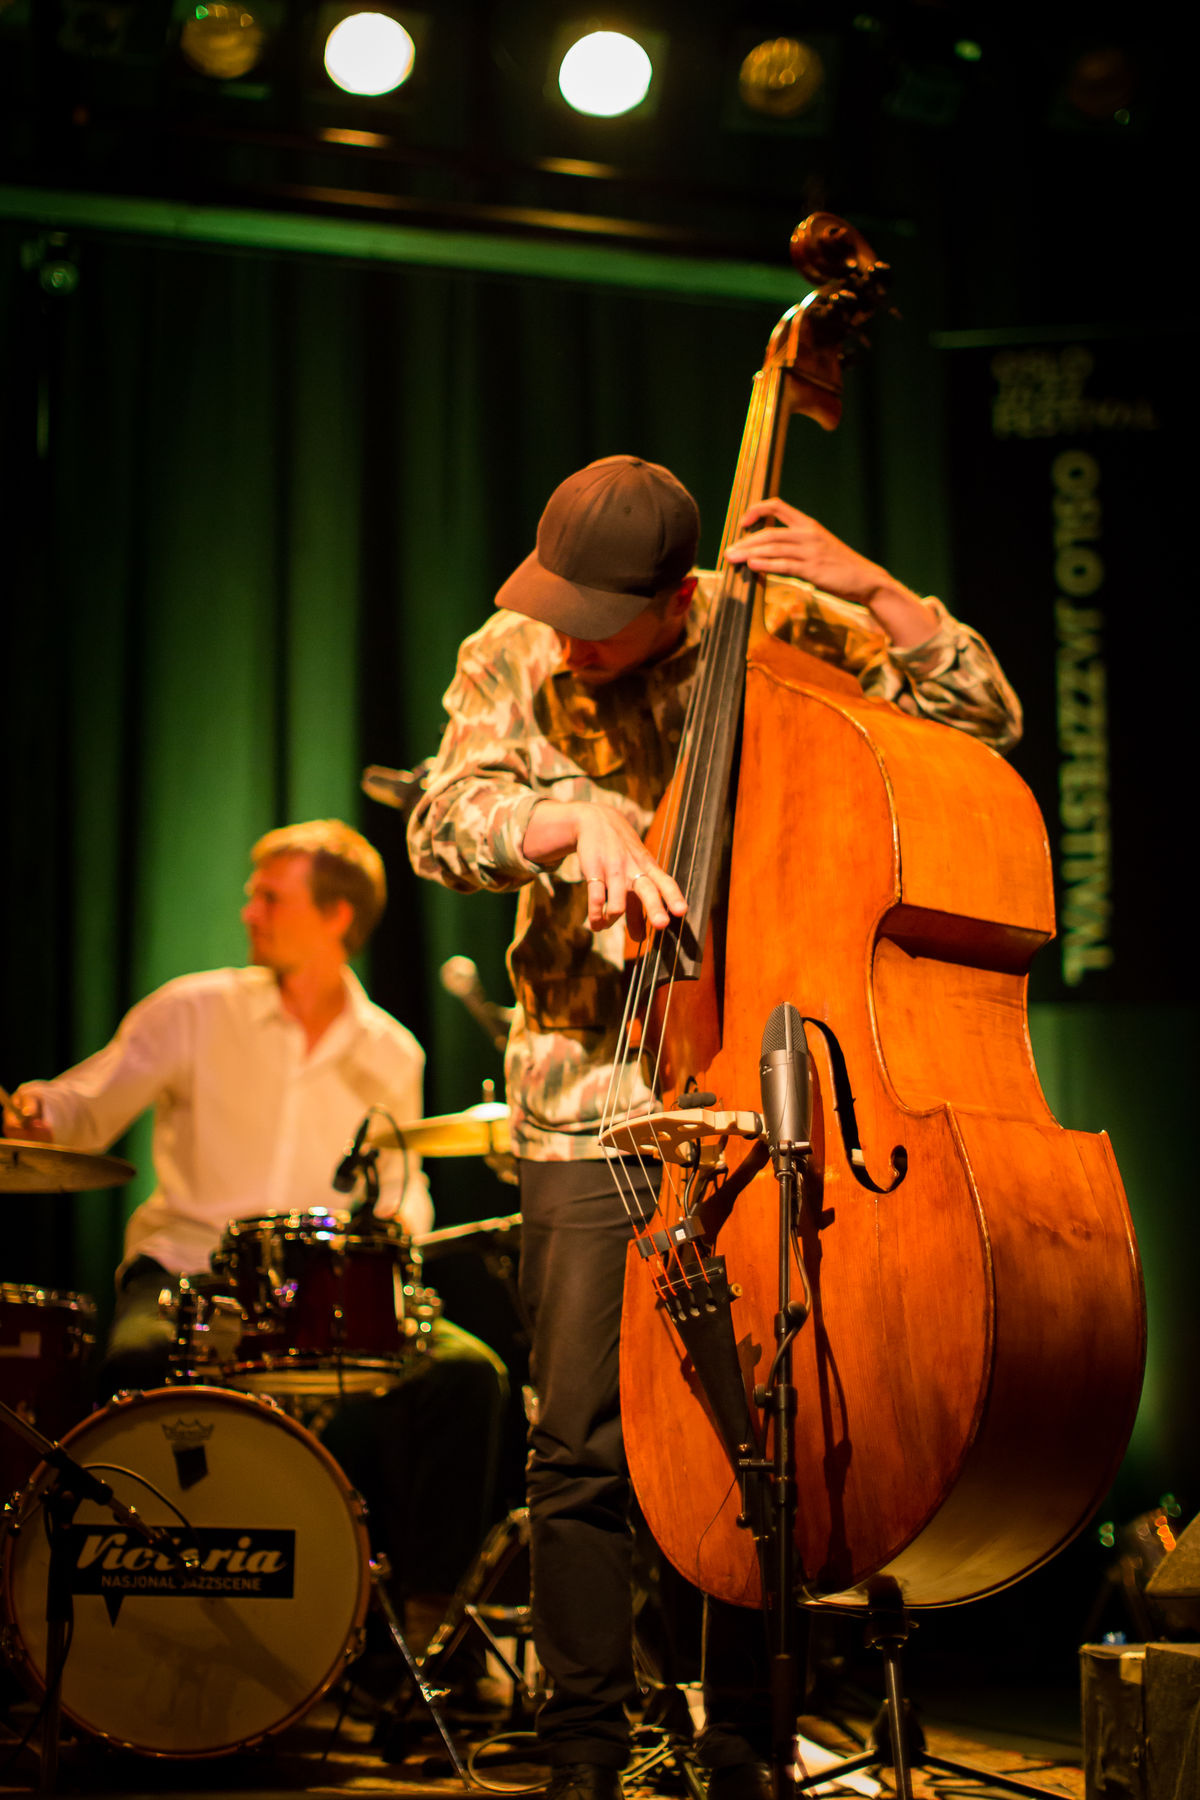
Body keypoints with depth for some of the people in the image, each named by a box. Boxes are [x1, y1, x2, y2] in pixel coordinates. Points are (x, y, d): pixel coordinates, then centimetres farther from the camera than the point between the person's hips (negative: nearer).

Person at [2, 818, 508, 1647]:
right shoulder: (196, 1011, 2)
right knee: (139, 1365, -37)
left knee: (468, 1371, -21)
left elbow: (402, 1184, 18)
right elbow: (87, 1110, 2)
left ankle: (424, 1611, -9)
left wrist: (397, 1219, -5)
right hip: (184, 1273, -2)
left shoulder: (390, 1055, 10)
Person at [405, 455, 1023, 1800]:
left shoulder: (783, 626, 0)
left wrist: (872, 589, -16)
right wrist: (573, 821, -30)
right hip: (590, 1099, 0)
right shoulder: (512, 657, 2)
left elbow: (985, 719, -3)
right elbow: (444, 825, -11)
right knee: (584, 1442, -3)